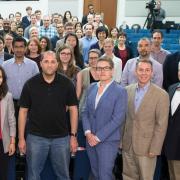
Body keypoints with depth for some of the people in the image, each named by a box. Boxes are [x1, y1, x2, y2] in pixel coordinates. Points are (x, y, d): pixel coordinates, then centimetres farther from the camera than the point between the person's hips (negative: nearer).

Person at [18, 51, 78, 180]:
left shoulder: (67, 84, -3)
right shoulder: (30, 84, -4)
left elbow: (73, 109, 1)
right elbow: (23, 111, 1)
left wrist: (73, 136, -2)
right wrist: (21, 138, -1)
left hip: (61, 137, 1)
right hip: (36, 137, 0)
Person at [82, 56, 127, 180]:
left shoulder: (120, 91, -9)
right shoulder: (92, 88, 8)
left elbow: (117, 119, -15)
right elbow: (85, 112, 8)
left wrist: (98, 137, -15)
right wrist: (88, 132, -7)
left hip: (108, 141, -5)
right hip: (90, 139, 5)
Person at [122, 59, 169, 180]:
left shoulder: (161, 95, -10)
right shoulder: (128, 90, 3)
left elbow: (161, 125, -10)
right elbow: (123, 117, 9)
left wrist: (154, 149, -12)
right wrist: (120, 140, 7)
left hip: (146, 147, -4)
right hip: (127, 145, 4)